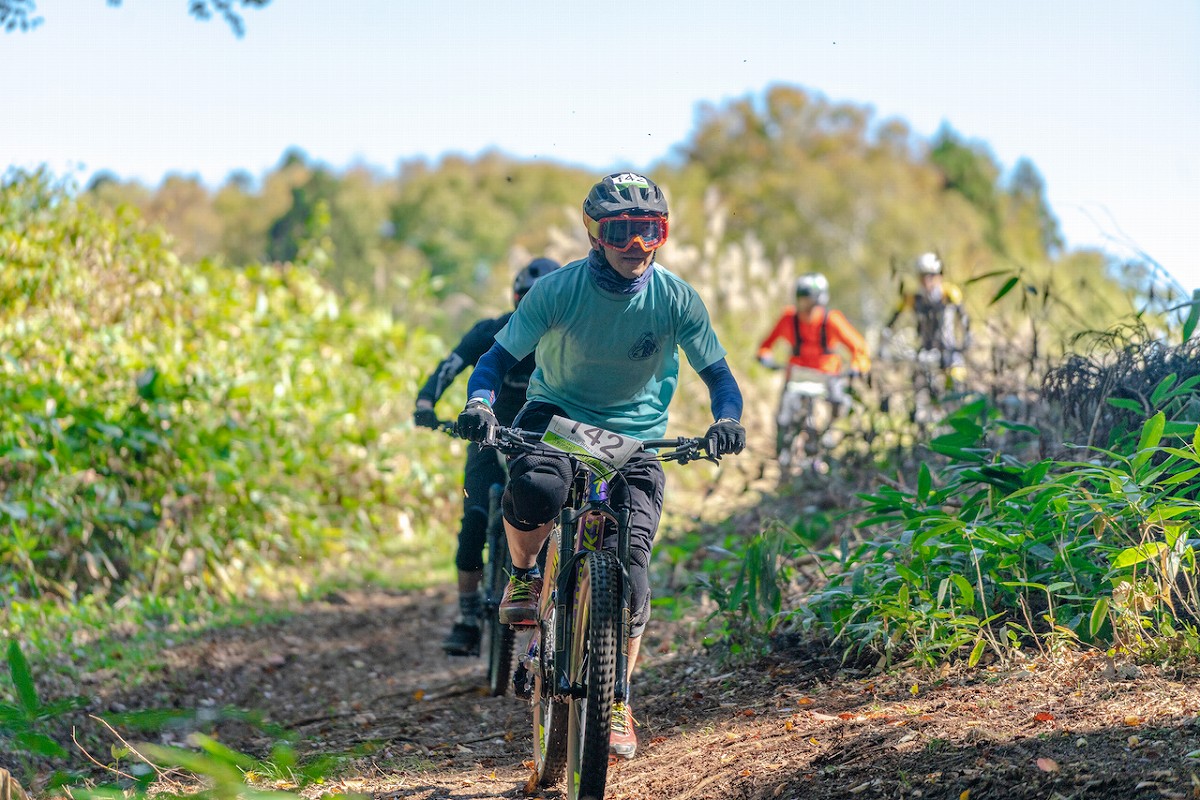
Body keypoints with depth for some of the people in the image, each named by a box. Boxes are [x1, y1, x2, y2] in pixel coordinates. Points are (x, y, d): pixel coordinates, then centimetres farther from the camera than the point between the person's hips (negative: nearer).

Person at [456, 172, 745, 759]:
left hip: (635, 436, 1)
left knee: (630, 567, -16)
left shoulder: (676, 299, -14)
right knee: (535, 486, -38)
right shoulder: (559, 290, -17)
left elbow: (718, 375, -8)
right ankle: (522, 578, -4)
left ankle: (618, 704, 4)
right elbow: (499, 357, -11)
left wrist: (726, 420, -31)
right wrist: (480, 403, -32)